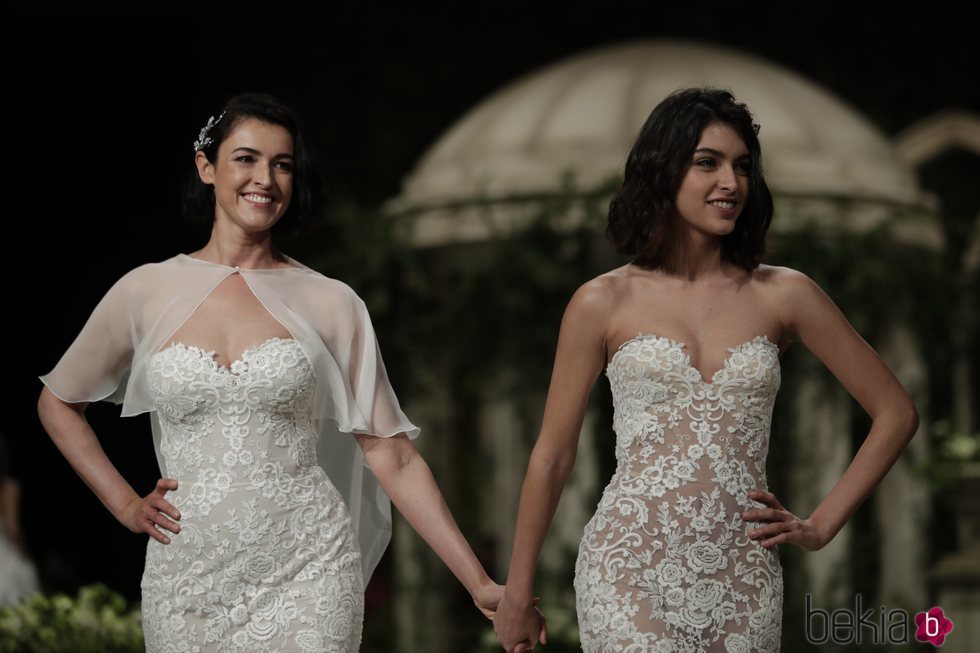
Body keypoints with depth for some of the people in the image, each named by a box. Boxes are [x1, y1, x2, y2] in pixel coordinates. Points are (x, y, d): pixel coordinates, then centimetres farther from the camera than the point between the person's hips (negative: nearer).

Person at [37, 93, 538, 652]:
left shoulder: (331, 304, 1)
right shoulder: (147, 293, 3)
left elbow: (393, 457, 0)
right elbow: (58, 404, 18)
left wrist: (480, 583, -5)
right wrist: (124, 503, 6)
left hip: (304, 581, -1)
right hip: (189, 580, 1)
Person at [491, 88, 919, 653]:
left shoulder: (783, 295, 5)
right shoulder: (603, 304, 1)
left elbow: (896, 413, 11)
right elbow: (552, 456, 7)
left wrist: (822, 524, 6)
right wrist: (516, 594, 10)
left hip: (742, 583, 2)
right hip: (632, 574, -2)